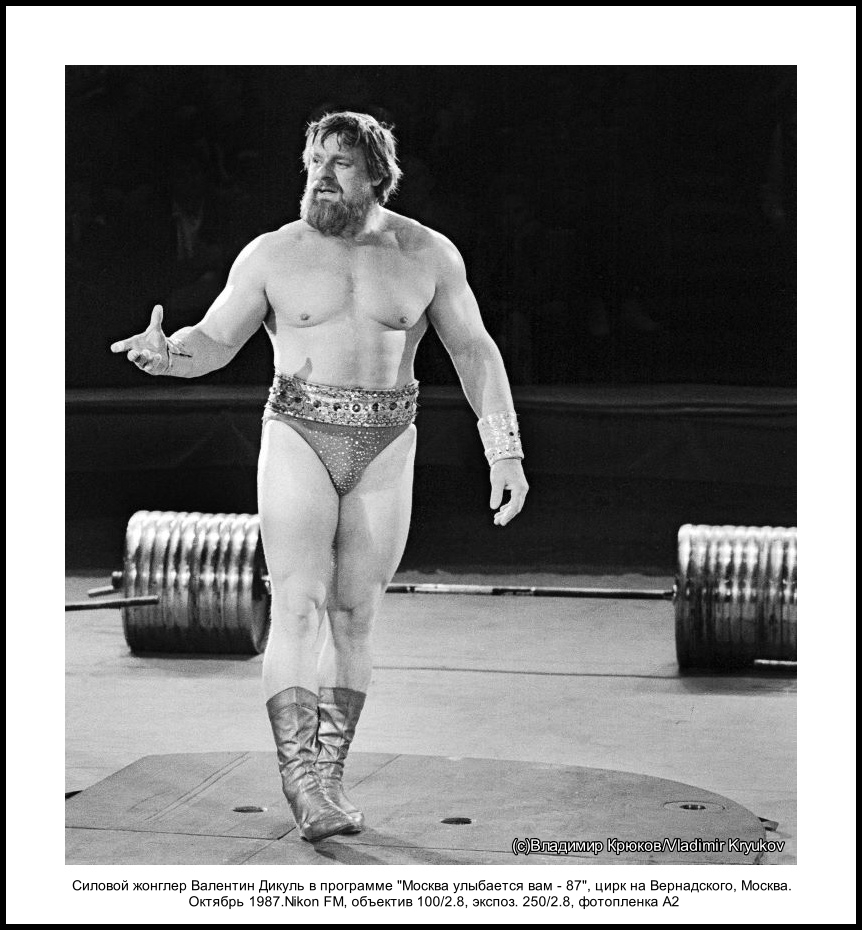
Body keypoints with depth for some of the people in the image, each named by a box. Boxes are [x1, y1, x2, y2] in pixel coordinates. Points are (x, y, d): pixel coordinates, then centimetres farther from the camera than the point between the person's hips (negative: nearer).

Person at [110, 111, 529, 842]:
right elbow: (213, 344, 2)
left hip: (384, 453, 2)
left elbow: (475, 352, 1)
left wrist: (506, 454, -7)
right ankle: (301, 781, -13)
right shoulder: (273, 255, -2)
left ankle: (328, 781, 13)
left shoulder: (427, 254, 0)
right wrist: (164, 356, -22)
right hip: (299, 441, -1)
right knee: (300, 609, -13)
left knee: (354, 621, 4)